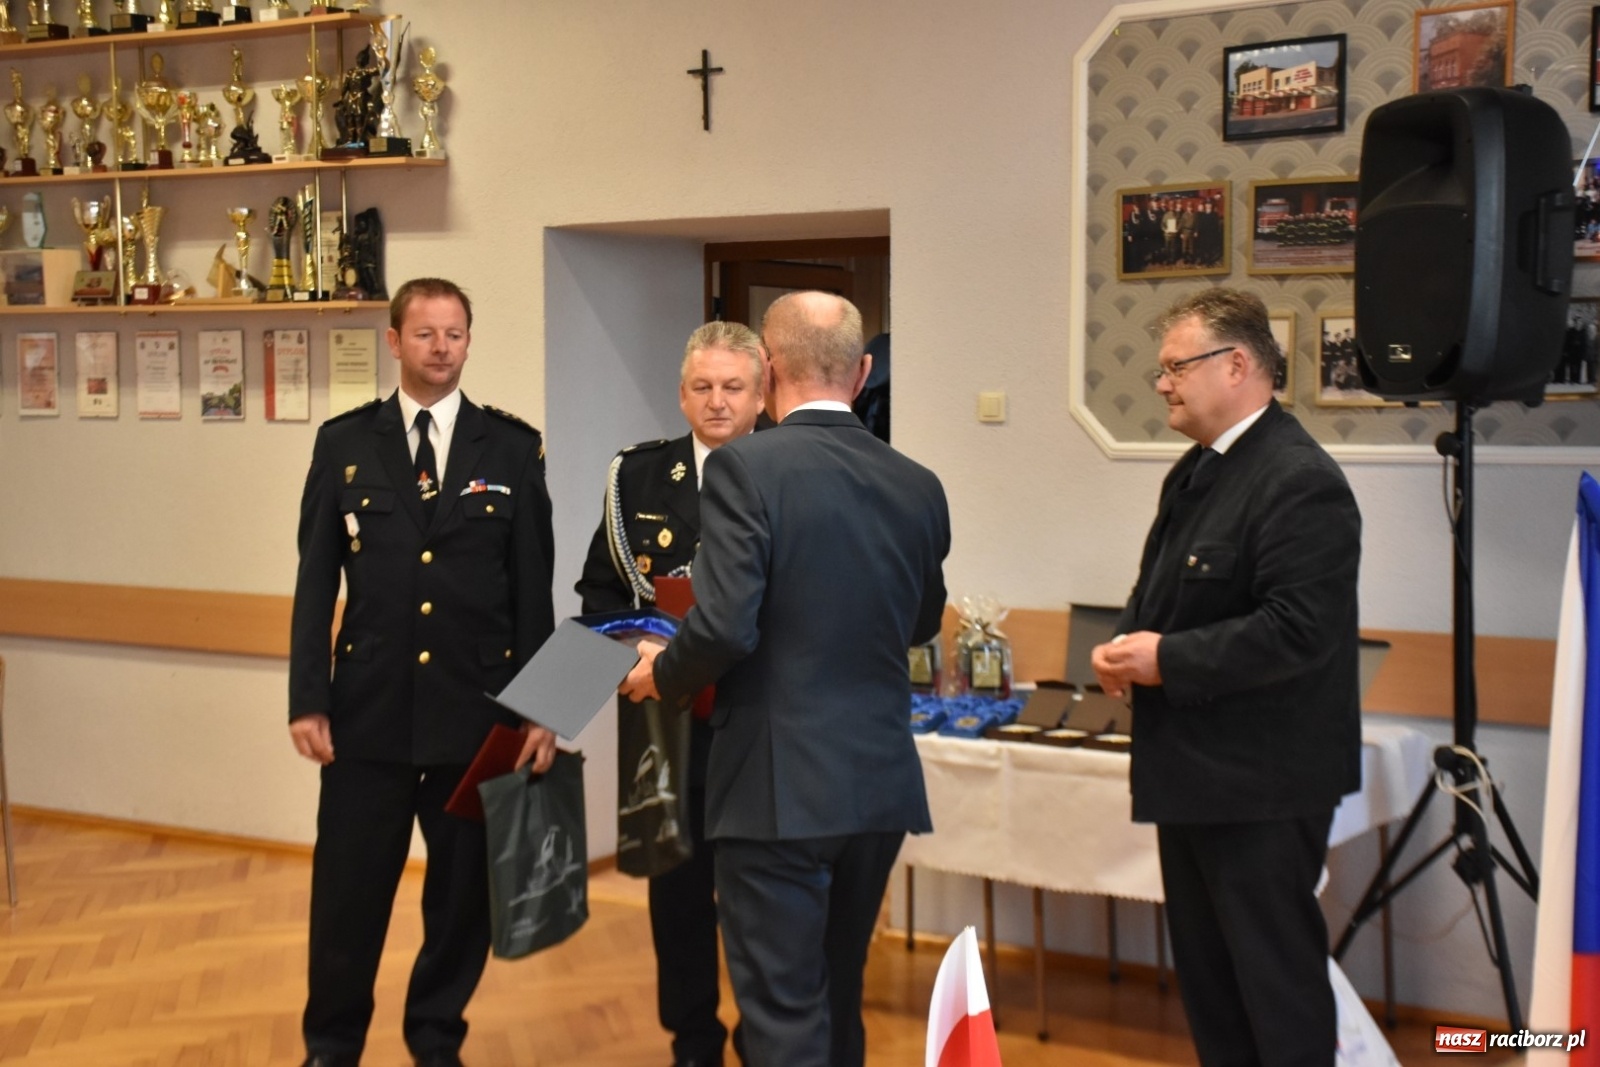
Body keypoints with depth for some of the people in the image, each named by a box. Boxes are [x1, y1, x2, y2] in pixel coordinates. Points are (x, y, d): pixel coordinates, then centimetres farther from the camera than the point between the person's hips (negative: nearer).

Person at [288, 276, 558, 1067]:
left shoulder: (512, 447, 2)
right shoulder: (344, 442, 4)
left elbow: (533, 585, 2)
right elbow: (316, 579, 4)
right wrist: (307, 698, -3)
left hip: (478, 706, 0)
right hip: (369, 706, 0)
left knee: (465, 884, 10)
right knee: (348, 887, 7)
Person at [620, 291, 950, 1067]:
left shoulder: (745, 466, -13)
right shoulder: (918, 485, 5)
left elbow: (724, 626, -20)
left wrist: (662, 675, -1)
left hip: (778, 784, -6)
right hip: (881, 781, 6)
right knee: (838, 1001, 21)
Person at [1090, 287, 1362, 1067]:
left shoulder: (1301, 482, -19)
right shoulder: (1195, 471, 12)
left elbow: (1299, 629, -26)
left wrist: (1168, 661, -21)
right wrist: (1128, 641, 0)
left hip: (1261, 779, -10)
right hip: (1195, 768, 10)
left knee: (1275, 972, 2)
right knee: (1205, 969, 19)